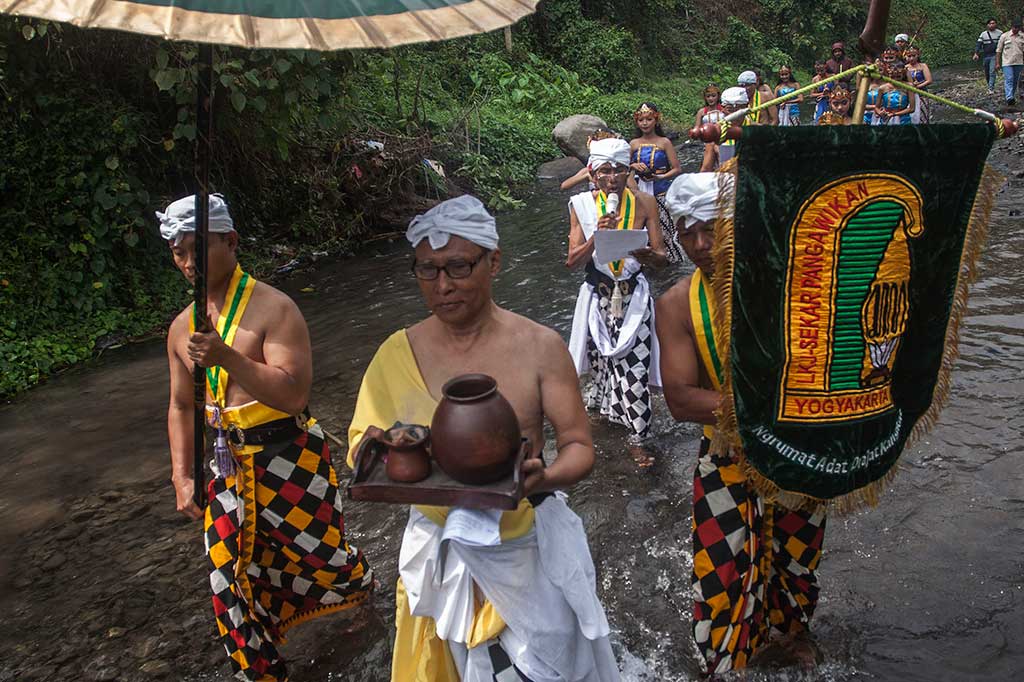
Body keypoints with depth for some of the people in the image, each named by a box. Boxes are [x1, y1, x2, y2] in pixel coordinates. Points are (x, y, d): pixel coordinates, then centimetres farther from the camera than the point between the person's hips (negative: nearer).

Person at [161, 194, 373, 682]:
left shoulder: (272, 308, -15)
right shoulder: (182, 328, 6)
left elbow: (294, 394, -25)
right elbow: (181, 407, 16)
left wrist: (227, 358, -35)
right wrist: (182, 478, 9)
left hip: (290, 457, -6)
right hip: (231, 463, 6)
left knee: (317, 557, 5)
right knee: (231, 577, 9)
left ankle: (362, 592, 43)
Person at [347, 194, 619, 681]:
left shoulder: (540, 347, -12)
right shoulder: (398, 353, -6)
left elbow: (578, 446, -9)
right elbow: (361, 441, 2)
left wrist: (545, 478, -30)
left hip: (528, 545, -1)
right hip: (441, 548, 2)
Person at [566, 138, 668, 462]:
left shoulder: (644, 202, -6)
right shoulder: (582, 205, -5)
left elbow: (661, 257, -5)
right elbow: (572, 262, -8)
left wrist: (639, 251, -27)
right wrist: (596, 237, -24)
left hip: (634, 296, -1)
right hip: (599, 296, 1)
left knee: (634, 365, -4)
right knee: (602, 356, 15)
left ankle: (636, 438, 9)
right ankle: (604, 402, 44)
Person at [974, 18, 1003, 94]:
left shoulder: (1000, 33, 4)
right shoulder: (983, 34, 6)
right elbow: (978, 44, -2)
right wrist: (976, 54, -17)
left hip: (994, 56, -3)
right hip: (985, 56, 3)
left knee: (992, 72, -15)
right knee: (987, 74, 10)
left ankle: (991, 89, -15)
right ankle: (990, 86, 29)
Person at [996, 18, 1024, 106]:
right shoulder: (1004, 36, 0)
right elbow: (998, 50, 3)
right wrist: (997, 63, -2)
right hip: (1007, 62, -4)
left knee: (1015, 81, 9)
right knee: (1009, 80, -15)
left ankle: (1012, 97, 21)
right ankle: (1009, 98, -24)